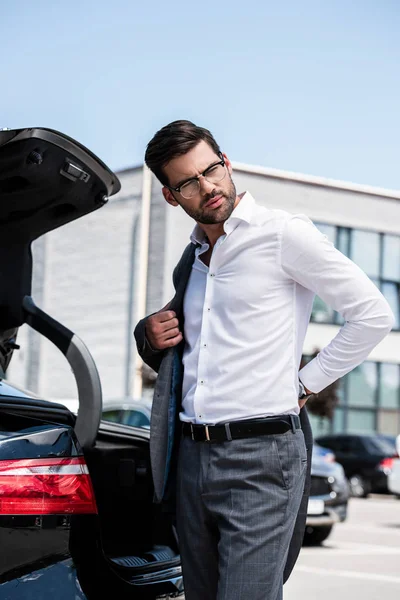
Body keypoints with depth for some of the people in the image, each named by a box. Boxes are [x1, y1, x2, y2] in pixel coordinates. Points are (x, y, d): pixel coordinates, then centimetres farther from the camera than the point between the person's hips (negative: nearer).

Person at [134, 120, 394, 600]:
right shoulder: (191, 258, 16)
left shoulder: (283, 234, -5)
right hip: (190, 456, 7)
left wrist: (306, 383, -4)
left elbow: (373, 315, -4)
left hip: (260, 457, -7)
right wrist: (149, 335, 10)